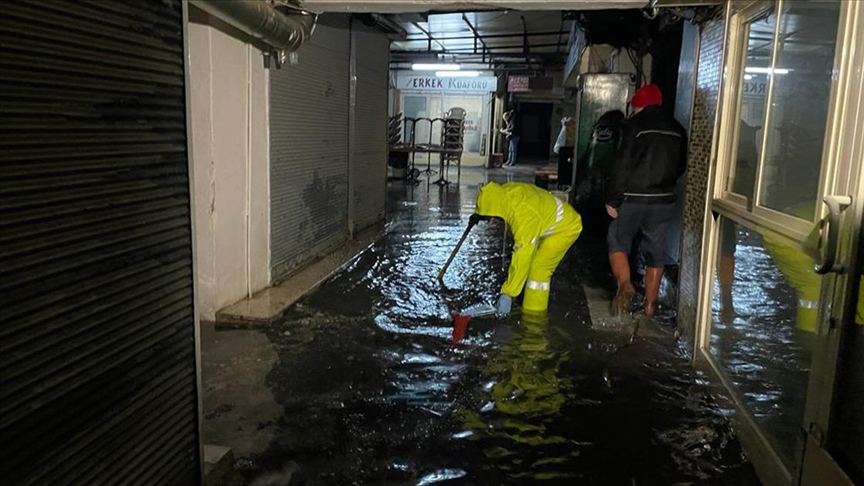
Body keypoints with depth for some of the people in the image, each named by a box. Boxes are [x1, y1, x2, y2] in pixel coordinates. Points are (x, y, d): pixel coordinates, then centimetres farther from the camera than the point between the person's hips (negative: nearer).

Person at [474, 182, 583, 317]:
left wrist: (507, 294, -34)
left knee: (538, 268, -13)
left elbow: (522, 257, -38)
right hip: (548, 223, 9)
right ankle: (530, 311, 15)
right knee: (532, 264, 6)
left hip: (565, 226, -9)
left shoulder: (524, 215, -39)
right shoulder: (504, 194, -15)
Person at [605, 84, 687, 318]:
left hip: (633, 198, -5)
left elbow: (622, 164, -14)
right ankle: (650, 303, 16)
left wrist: (612, 198, -10)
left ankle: (624, 284, -13)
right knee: (655, 251, 11)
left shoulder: (635, 125, -9)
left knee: (617, 241, 10)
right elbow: (681, 166, 16)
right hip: (664, 200, 5)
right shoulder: (677, 130, 9)